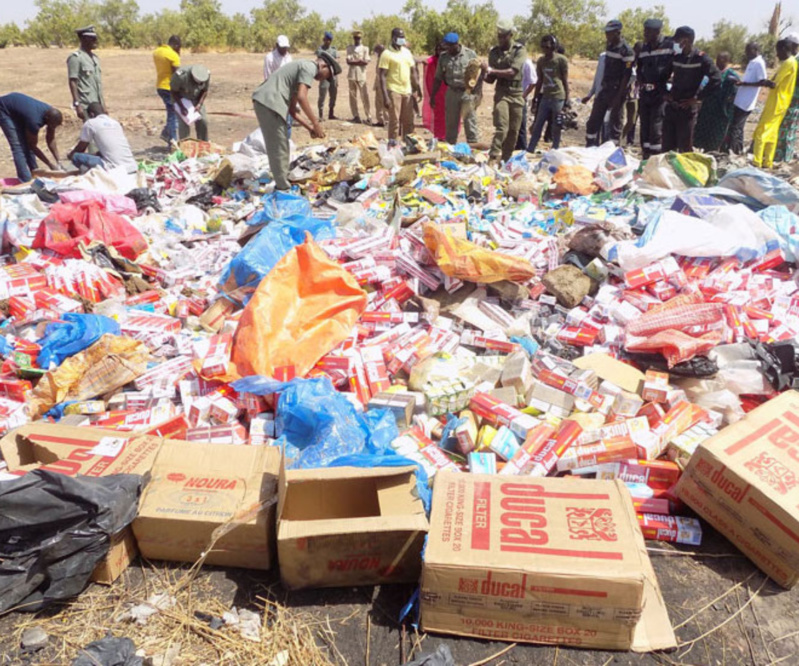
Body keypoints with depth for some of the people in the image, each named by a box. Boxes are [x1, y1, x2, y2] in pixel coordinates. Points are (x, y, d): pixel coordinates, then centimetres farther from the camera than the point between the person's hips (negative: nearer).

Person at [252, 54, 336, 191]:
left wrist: (309, 127, 20)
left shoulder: (301, 68, 28)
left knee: (278, 147, 18)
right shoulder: (309, 67, -1)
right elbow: (301, 97, -16)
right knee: (279, 148, -3)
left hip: (263, 101, 10)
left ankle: (282, 183, 27)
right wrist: (316, 123, -11)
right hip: (270, 102, -10)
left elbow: (292, 110, 25)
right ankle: (283, 188, 3)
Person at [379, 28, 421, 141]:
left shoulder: (407, 52, 13)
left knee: (408, 122, 10)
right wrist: (385, 97, -18)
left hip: (407, 91, 6)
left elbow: (413, 72, 19)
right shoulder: (387, 54, -6)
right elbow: (382, 76, -10)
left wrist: (418, 89, 12)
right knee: (394, 121, -5)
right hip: (394, 91, -6)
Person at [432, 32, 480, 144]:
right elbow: (438, 78, 9)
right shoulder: (443, 57, 3)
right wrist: (433, 96, 6)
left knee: (470, 122, -1)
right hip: (451, 92, 3)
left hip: (468, 92, -3)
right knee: (451, 123, 8)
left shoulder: (470, 54, -5)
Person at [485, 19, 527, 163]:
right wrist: (485, 75, -15)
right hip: (501, 92, 0)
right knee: (501, 127, -18)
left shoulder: (520, 50, -3)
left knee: (513, 130, 4)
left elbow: (512, 72, -17)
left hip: (517, 93, 0)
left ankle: (506, 160, 15)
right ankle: (493, 157, -21)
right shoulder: (494, 52, 6)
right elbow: (491, 79, 8)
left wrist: (492, 71, -18)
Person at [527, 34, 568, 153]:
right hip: (545, 97, 5)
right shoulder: (541, 60, 10)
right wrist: (535, 98, 14)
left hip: (558, 98, -5)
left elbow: (565, 80, -4)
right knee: (537, 126, 3)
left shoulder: (561, 60, -5)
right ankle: (529, 151, 6)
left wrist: (567, 99, -7)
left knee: (556, 128, 0)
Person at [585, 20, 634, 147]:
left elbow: (626, 76, -15)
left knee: (615, 122, 0)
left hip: (616, 91, -8)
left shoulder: (626, 51, -13)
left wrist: (619, 97, -19)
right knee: (593, 121, 7)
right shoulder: (609, 46, 10)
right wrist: (601, 87, 18)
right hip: (604, 89, 8)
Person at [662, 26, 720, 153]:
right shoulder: (676, 57, 9)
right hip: (671, 106, 6)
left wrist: (697, 98, -13)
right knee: (667, 145, 9)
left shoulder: (701, 58, -8)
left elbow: (716, 80, -14)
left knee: (684, 147, -1)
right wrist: (666, 93, 10)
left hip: (688, 108, -6)